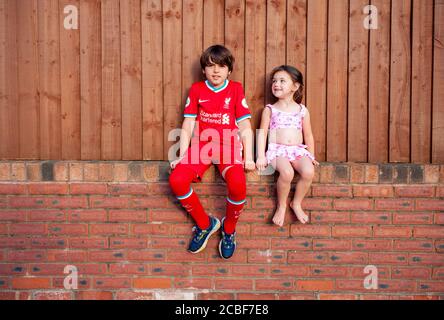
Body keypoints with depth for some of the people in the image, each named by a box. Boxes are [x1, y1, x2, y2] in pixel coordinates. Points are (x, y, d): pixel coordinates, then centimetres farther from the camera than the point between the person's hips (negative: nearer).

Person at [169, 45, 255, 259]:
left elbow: (245, 127, 3)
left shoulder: (236, 89, 7)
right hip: (201, 145, 2)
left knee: (237, 183, -33)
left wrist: (248, 158, -6)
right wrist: (182, 156, -1)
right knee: (177, 180, -25)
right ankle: (205, 224, -1)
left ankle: (229, 229, -2)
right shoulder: (196, 89, 11)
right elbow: (187, 126, 8)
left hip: (228, 147, -2)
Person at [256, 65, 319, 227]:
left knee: (308, 171, -29)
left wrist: (311, 156, 16)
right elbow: (262, 133, 4)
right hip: (277, 150, -2)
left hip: (299, 150, 2)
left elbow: (308, 135, 19)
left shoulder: (302, 110, 14)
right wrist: (261, 156, -6)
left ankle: (296, 203, -3)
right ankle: (281, 206, -8)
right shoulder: (270, 110, 9)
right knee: (287, 172, -34)